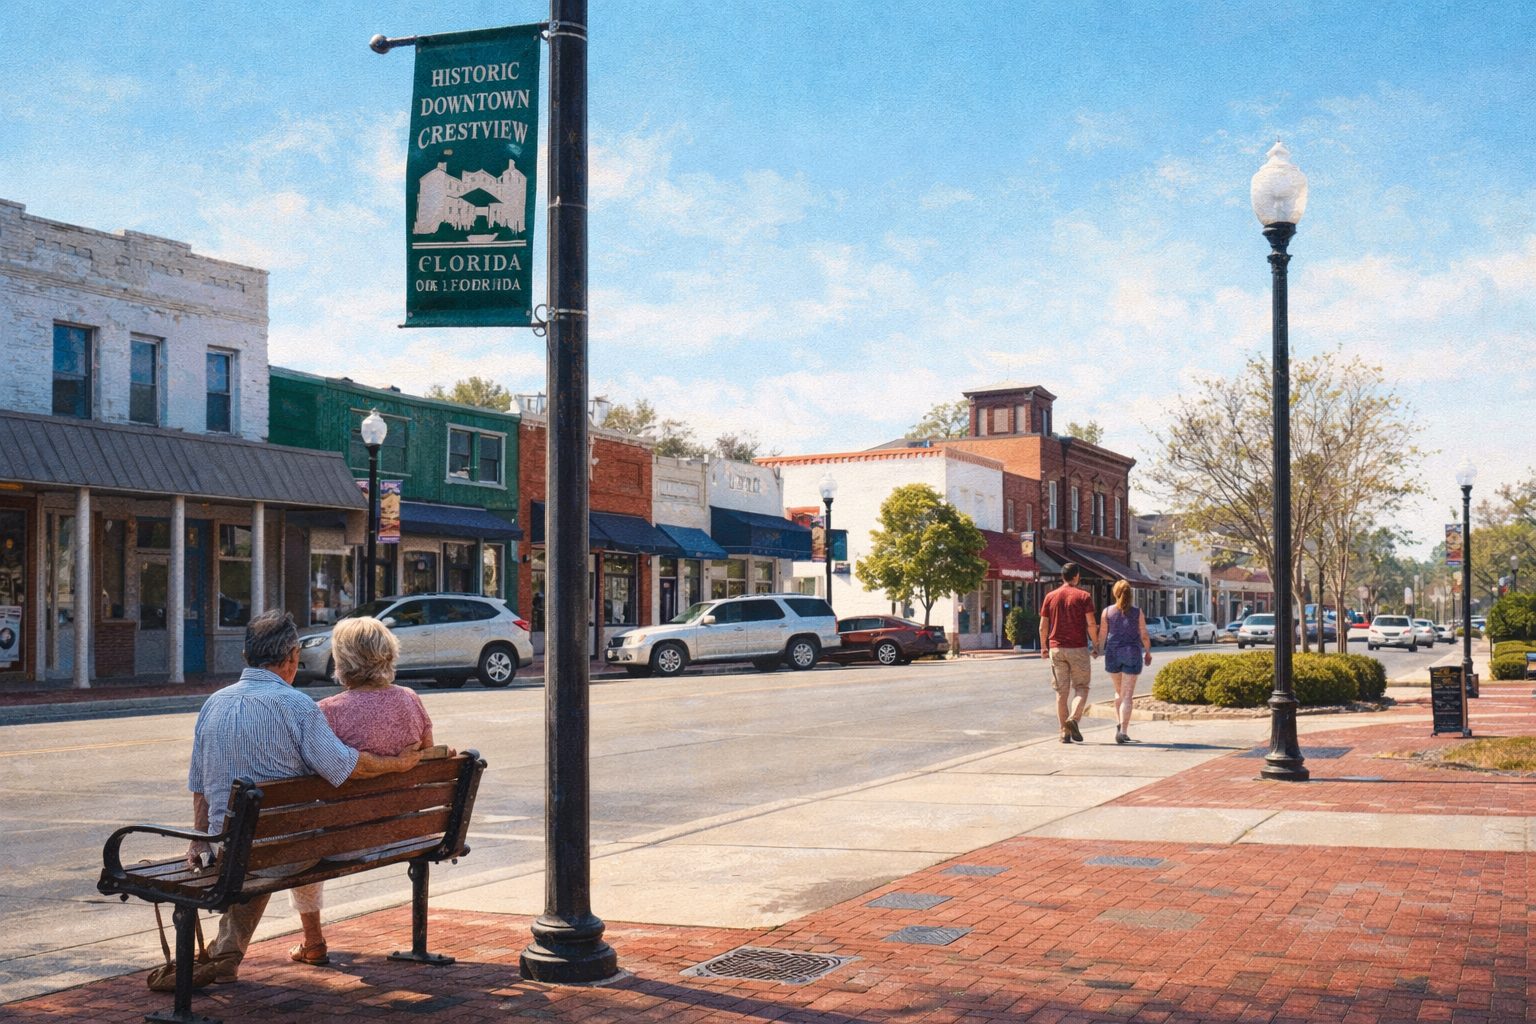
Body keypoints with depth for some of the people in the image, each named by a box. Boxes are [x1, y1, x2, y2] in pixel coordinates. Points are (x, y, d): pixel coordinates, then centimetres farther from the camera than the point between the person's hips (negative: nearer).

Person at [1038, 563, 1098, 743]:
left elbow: (1043, 626, 5)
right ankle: (1073, 718, -17)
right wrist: (1095, 646, 2)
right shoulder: (1083, 596, -4)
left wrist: (1043, 647, 16)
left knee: (1061, 691, 6)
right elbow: (1091, 625, -8)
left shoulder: (1050, 597, 6)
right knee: (1081, 687, 7)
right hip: (1078, 648, -3)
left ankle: (1064, 732, 4)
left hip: (1056, 649, 3)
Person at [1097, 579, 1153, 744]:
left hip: (1113, 653, 2)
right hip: (1133, 653, -2)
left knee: (1119, 692, 21)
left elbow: (1102, 635, 0)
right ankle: (1123, 731, -13)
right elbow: (1144, 635, -1)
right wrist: (1148, 652, 13)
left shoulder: (1107, 611, -2)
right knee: (1127, 695, -2)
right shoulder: (1137, 612, -3)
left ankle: (1119, 724, 11)